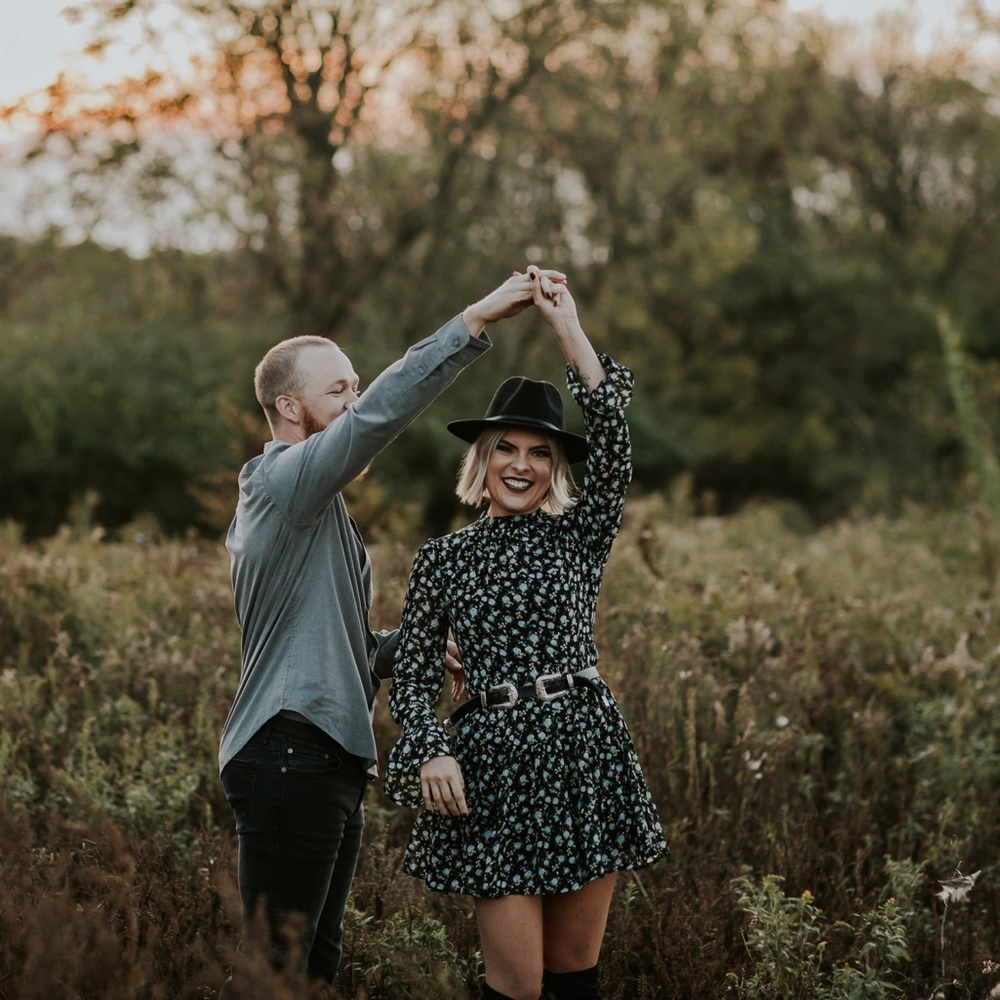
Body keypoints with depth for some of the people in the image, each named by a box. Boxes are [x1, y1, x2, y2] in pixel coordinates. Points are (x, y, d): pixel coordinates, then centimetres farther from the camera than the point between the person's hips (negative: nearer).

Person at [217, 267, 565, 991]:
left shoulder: (317, 508, 24)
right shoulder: (284, 482, -8)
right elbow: (382, 411, -23)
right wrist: (477, 318, -24)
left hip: (331, 761, 10)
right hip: (292, 757, -10)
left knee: (317, 958, 11)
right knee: (275, 961, -10)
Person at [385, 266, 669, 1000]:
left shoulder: (579, 536, 7)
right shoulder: (443, 560, 9)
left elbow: (615, 443, -8)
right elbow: (414, 674, 6)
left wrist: (569, 330, -10)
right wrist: (430, 751, -13)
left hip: (584, 752, 1)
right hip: (494, 765, -1)